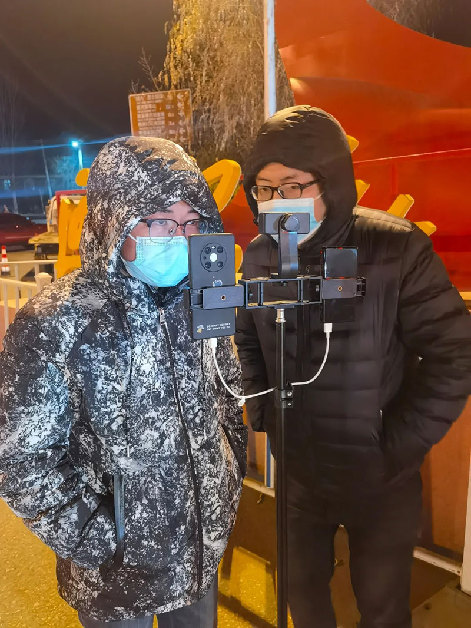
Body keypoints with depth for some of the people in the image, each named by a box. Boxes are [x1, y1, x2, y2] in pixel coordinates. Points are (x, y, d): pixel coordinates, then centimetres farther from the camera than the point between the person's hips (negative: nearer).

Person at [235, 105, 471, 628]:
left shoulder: (397, 248, -20)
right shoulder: (260, 254, -5)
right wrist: (263, 417, 4)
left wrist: (397, 448, -13)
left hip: (379, 479, -3)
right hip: (297, 468, 4)